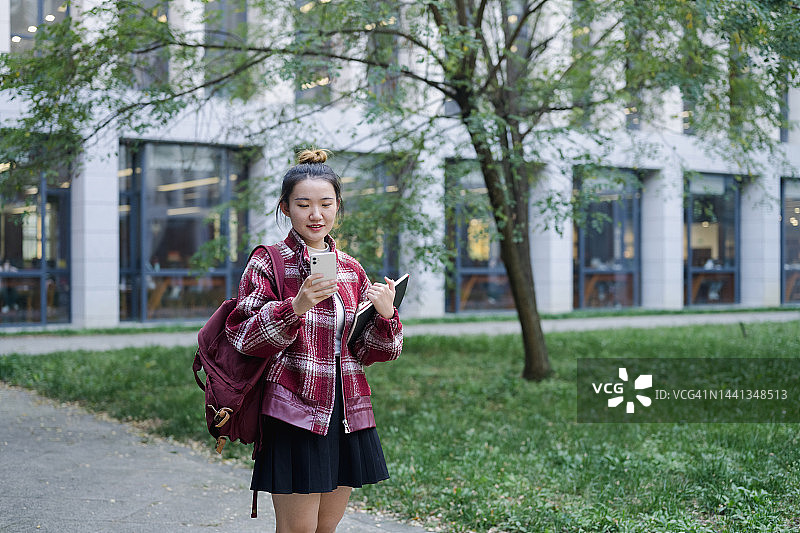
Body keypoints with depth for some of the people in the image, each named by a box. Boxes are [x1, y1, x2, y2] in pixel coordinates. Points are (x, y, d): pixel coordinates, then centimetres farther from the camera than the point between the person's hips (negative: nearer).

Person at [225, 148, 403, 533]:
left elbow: (367, 351, 12)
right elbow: (243, 338, -10)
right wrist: (295, 306, -25)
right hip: (294, 411, -5)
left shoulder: (351, 270, 12)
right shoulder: (269, 262, -2)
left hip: (347, 412, 5)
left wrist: (385, 314, -8)